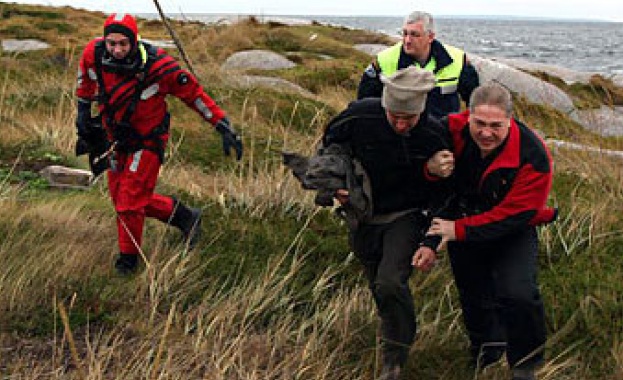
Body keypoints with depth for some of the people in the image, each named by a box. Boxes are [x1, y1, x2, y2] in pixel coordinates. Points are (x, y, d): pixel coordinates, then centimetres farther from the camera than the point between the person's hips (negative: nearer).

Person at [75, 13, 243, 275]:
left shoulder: (157, 66, -29)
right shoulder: (94, 54, -17)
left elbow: (194, 93, -19)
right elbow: (86, 76, 9)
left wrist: (224, 127, -19)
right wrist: (83, 111, 12)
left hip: (147, 141, -6)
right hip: (116, 138, 6)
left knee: (129, 201, -6)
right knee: (119, 196, 13)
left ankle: (129, 256, 18)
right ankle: (183, 216, 29)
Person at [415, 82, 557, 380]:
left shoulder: (532, 157, -30)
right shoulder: (453, 129, -19)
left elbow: (513, 215, -27)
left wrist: (459, 230, -28)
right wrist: (431, 169, -28)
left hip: (512, 233, -4)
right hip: (461, 222, 4)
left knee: (518, 296, -22)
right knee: (473, 294, 19)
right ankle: (486, 345, 48)